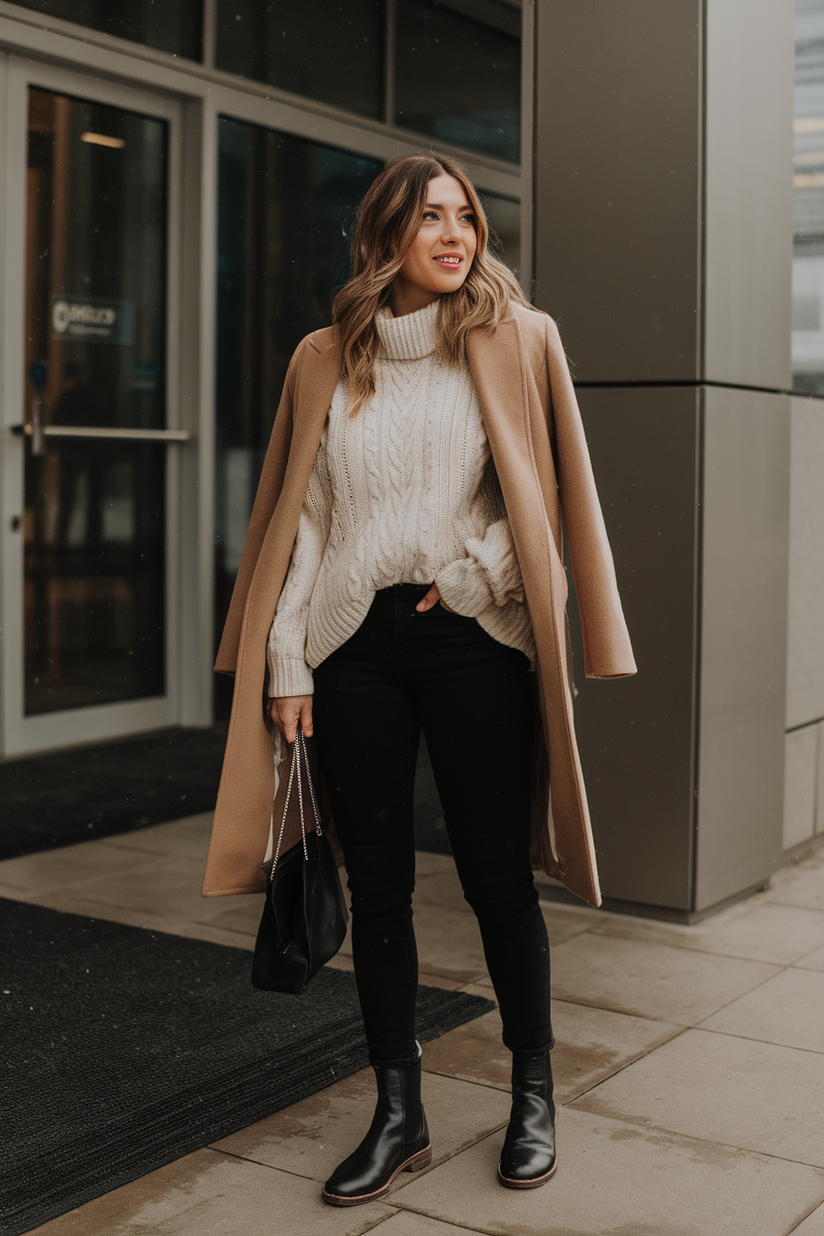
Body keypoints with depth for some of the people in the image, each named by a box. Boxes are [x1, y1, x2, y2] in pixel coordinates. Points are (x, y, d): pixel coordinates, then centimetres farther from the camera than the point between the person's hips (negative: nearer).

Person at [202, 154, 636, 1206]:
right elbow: (302, 514, 8)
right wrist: (286, 664, 2)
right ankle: (399, 1114, 21)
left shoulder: (518, 341, 4)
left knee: (497, 874, 4)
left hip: (475, 639, -2)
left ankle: (533, 1096, 24)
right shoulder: (326, 362, 9)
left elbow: (555, 492, 2)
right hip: (355, 645, 2)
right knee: (377, 883, 7)